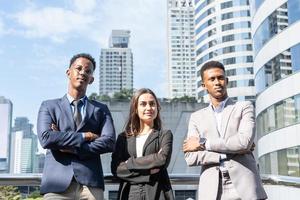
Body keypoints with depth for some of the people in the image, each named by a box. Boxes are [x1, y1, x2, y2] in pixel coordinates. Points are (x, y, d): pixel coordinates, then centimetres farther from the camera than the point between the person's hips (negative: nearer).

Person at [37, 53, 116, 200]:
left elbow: (109, 142, -1)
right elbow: (46, 138, -6)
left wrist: (71, 148, -7)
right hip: (57, 184, -1)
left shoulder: (101, 109, 14)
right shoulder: (49, 106, 11)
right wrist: (85, 136, -6)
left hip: (90, 184, 1)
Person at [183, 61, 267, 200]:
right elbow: (190, 157, 1)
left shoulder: (244, 107, 8)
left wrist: (203, 143, -5)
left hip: (244, 187, -1)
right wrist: (231, 152, -7)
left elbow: (245, 141, -11)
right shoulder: (196, 117, 13)